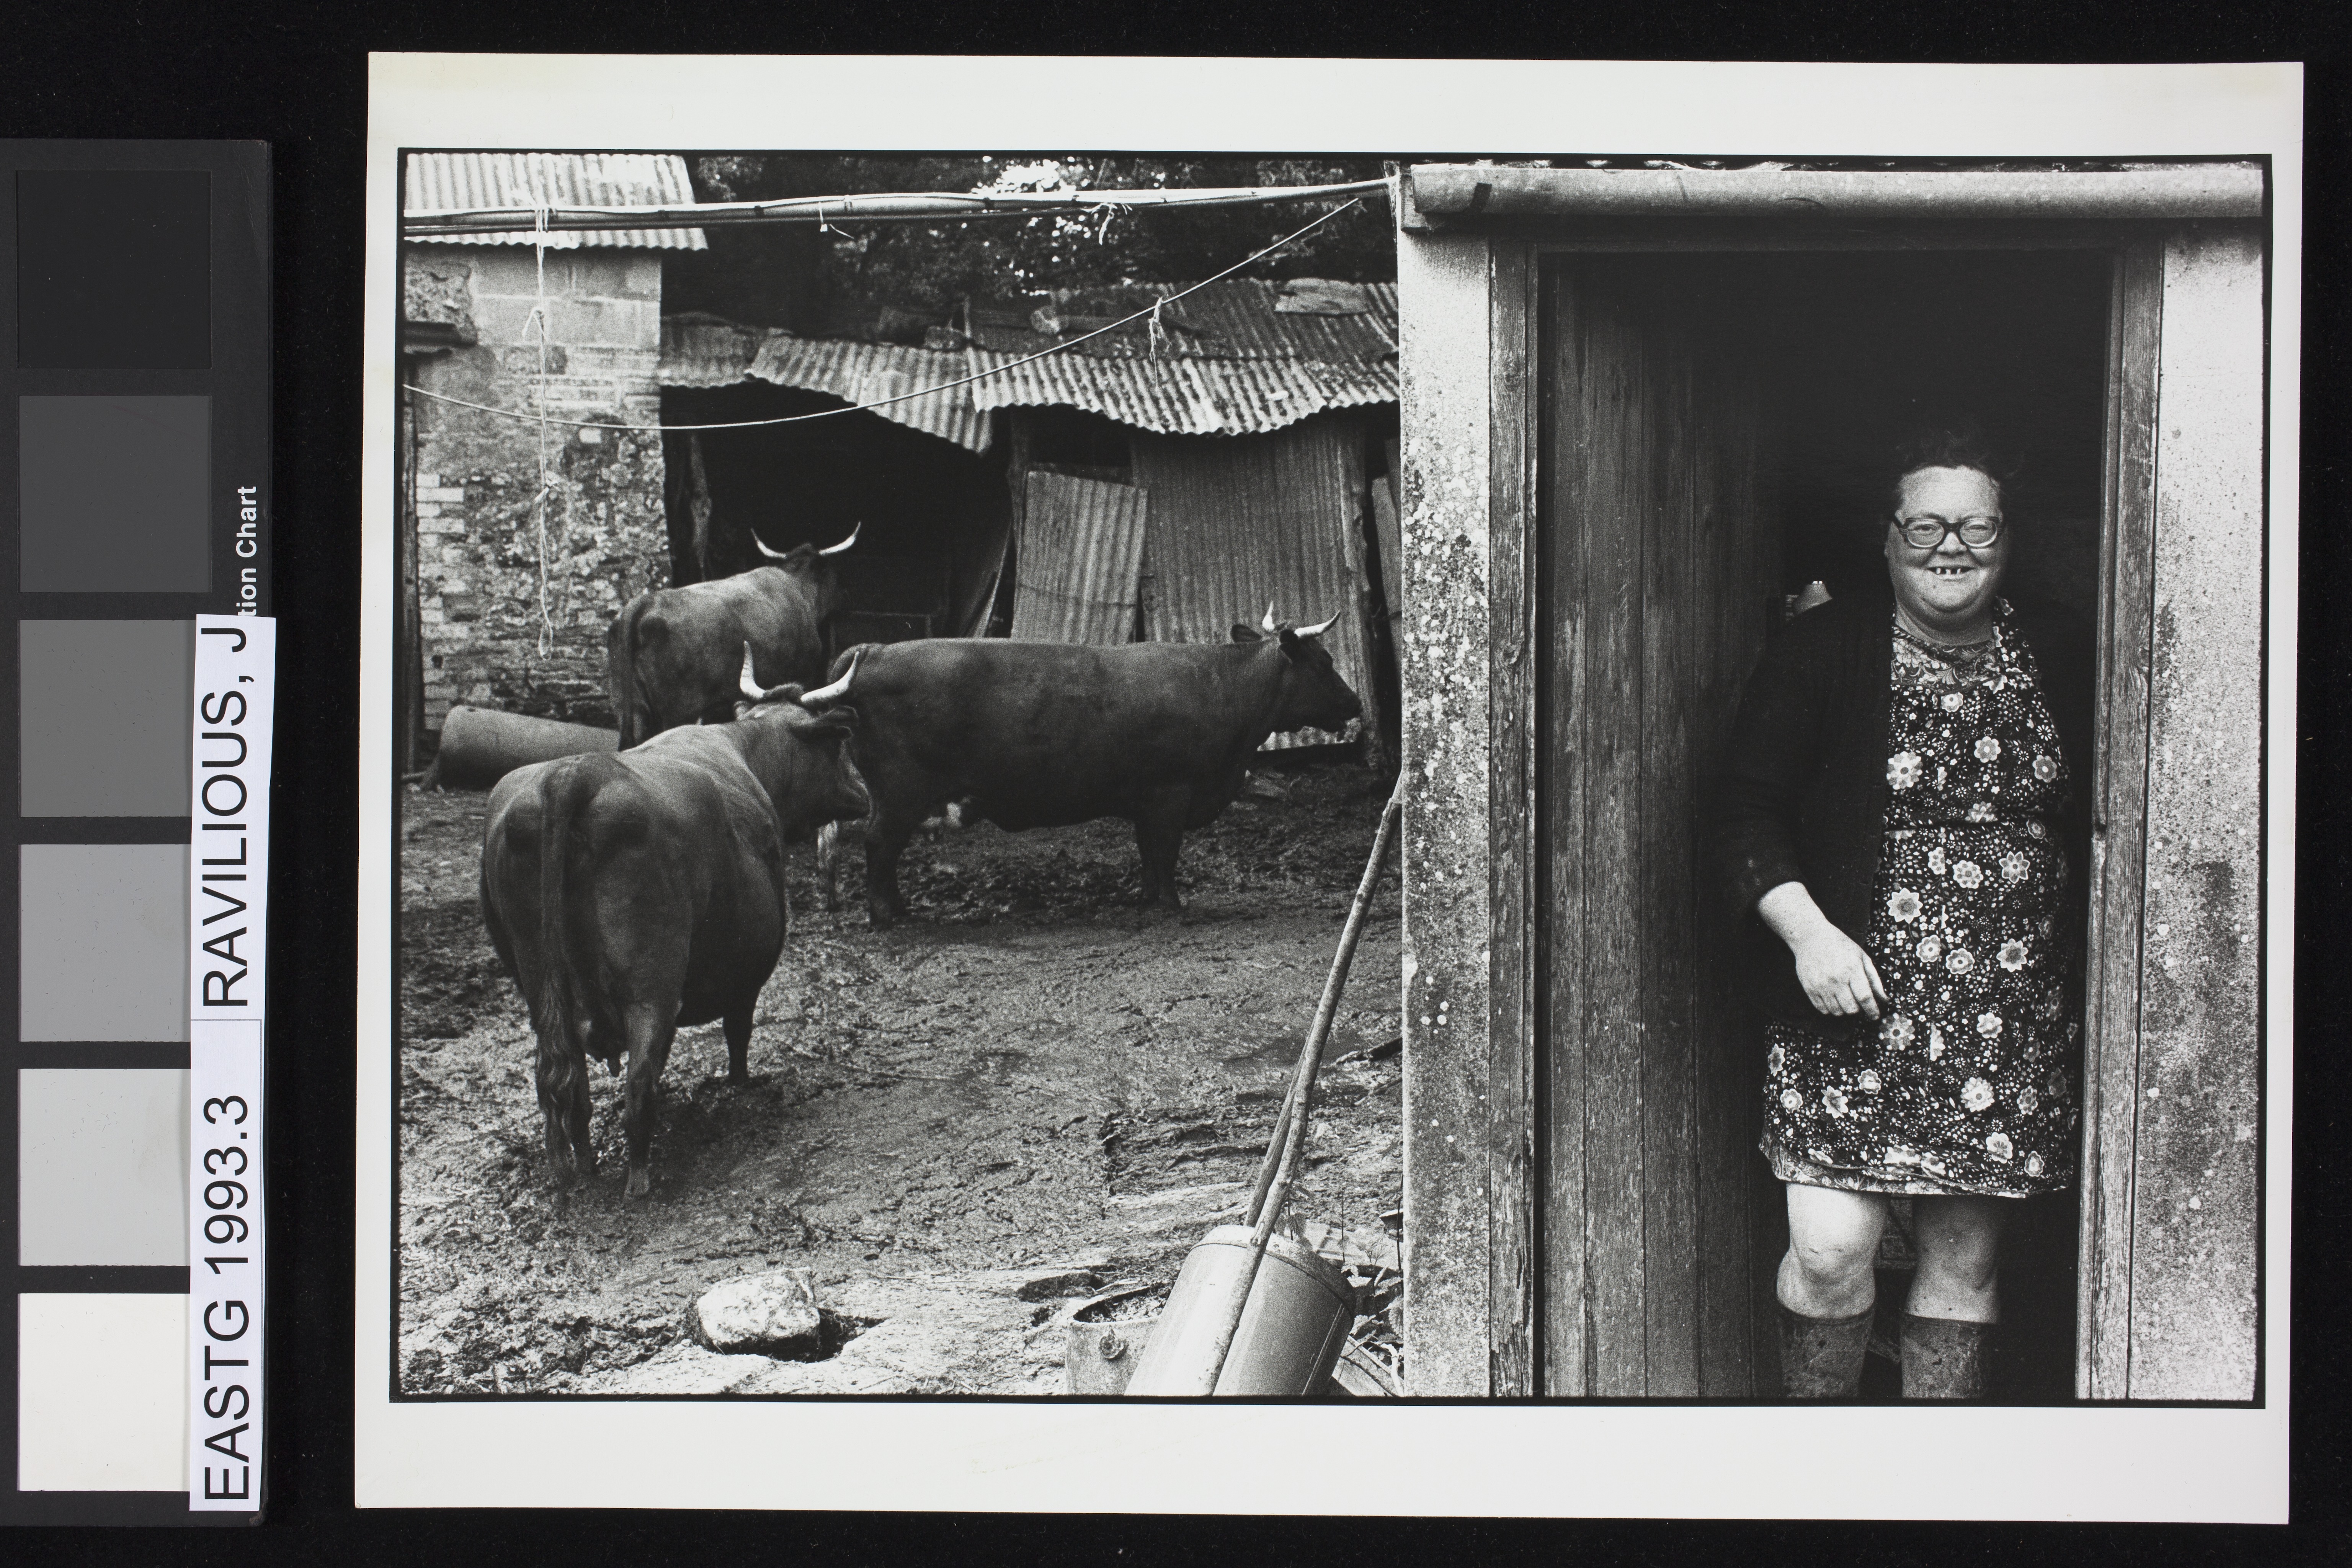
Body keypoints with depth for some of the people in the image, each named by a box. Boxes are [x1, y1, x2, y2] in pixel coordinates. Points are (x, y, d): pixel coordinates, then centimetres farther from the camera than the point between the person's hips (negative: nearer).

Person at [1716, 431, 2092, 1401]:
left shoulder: (2060, 658, 8)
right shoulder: (1819, 653, -1)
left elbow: (2097, 820, 16)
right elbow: (1748, 809, -3)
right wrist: (1805, 929, -16)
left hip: (2013, 1021, 3)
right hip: (1853, 1004, -3)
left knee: (1966, 1256, 9)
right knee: (1830, 1247, -9)